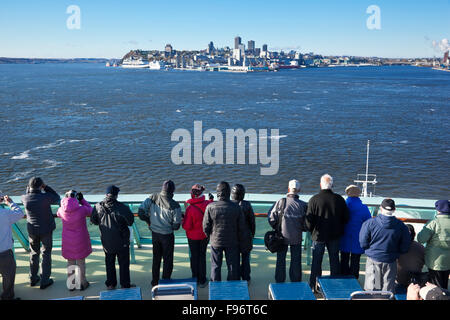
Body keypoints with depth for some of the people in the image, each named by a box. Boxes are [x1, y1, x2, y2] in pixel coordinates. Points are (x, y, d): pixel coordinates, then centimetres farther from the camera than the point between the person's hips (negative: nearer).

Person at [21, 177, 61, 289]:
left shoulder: (25, 198, -13)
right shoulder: (45, 197, -24)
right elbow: (57, 199, -4)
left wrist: (29, 188, 0)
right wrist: (46, 187, -8)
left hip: (32, 230, 3)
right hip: (46, 229, -3)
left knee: (34, 253, 20)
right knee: (46, 254, 10)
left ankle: (33, 278, 31)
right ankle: (45, 281, 16)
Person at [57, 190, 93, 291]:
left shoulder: (62, 210, -13)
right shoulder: (82, 210, -22)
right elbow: (90, 210, -1)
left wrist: (66, 200, 5)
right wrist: (82, 200, -2)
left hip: (68, 242, 3)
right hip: (80, 241, -2)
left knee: (70, 262, 17)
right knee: (81, 262, 13)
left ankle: (71, 284, 26)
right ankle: (81, 283, 23)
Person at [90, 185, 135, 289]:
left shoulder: (98, 206, -11)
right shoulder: (122, 207, -22)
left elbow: (93, 221, 2)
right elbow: (130, 222, -13)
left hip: (106, 241, 3)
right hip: (121, 241, -3)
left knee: (109, 262, 20)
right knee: (124, 263, 12)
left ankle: (110, 284, 30)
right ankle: (125, 285, 22)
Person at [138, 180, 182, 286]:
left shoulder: (152, 198, -10)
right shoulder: (174, 205, -20)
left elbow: (141, 212, -10)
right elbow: (176, 225, -16)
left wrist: (148, 221, 6)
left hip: (154, 233, 5)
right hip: (167, 235, -5)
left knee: (156, 259, 21)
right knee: (168, 260, 11)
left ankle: (155, 282, 31)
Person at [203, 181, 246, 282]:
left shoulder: (210, 207, -15)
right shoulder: (236, 207, -12)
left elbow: (205, 226, -8)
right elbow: (241, 227, -5)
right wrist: (239, 239, 11)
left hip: (215, 241, 0)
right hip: (232, 242, 0)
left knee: (215, 266, 14)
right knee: (232, 267, 14)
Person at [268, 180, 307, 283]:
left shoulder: (281, 202, -15)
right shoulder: (303, 205, -12)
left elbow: (271, 217, -11)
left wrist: (276, 228, 6)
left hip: (282, 236, 0)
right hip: (297, 238, 0)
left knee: (281, 260, 15)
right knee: (296, 261, 15)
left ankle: (279, 282, 25)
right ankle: (296, 282, 24)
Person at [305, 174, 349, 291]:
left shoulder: (314, 199, -14)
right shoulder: (339, 199, -6)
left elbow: (309, 219, -11)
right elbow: (346, 218, 1)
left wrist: (311, 231, 7)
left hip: (319, 235, -2)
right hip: (335, 236, 2)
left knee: (316, 261, 9)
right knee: (334, 260, 15)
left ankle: (313, 286, 15)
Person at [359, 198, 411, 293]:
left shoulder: (370, 223, -11)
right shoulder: (401, 226, -7)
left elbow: (363, 244, -7)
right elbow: (405, 248, 0)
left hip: (373, 260, -1)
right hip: (390, 262, 1)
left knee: (371, 290, 9)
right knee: (388, 292, 11)